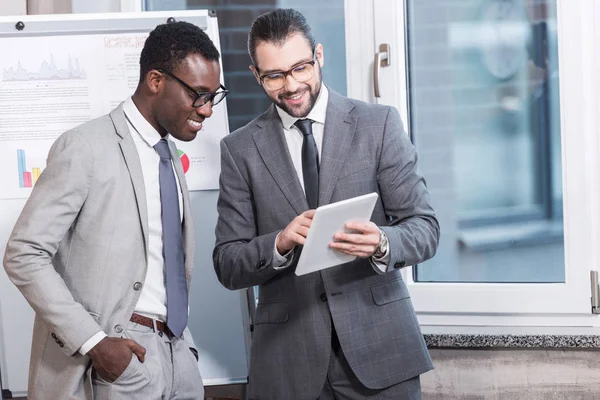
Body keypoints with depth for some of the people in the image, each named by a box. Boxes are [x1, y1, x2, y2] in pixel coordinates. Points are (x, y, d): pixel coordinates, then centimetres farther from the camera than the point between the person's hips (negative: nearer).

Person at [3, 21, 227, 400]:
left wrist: (182, 343, 6)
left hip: (175, 349, 7)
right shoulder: (86, 148, -10)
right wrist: (92, 341, -19)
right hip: (119, 354, -7)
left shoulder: (170, 154, 13)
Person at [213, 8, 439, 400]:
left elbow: (425, 228, -1)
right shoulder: (240, 149, 4)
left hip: (378, 342, 0)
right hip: (288, 358, 1)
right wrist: (280, 243, -18)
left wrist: (382, 243, -23)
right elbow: (227, 265, 2)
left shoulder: (379, 124, 1)